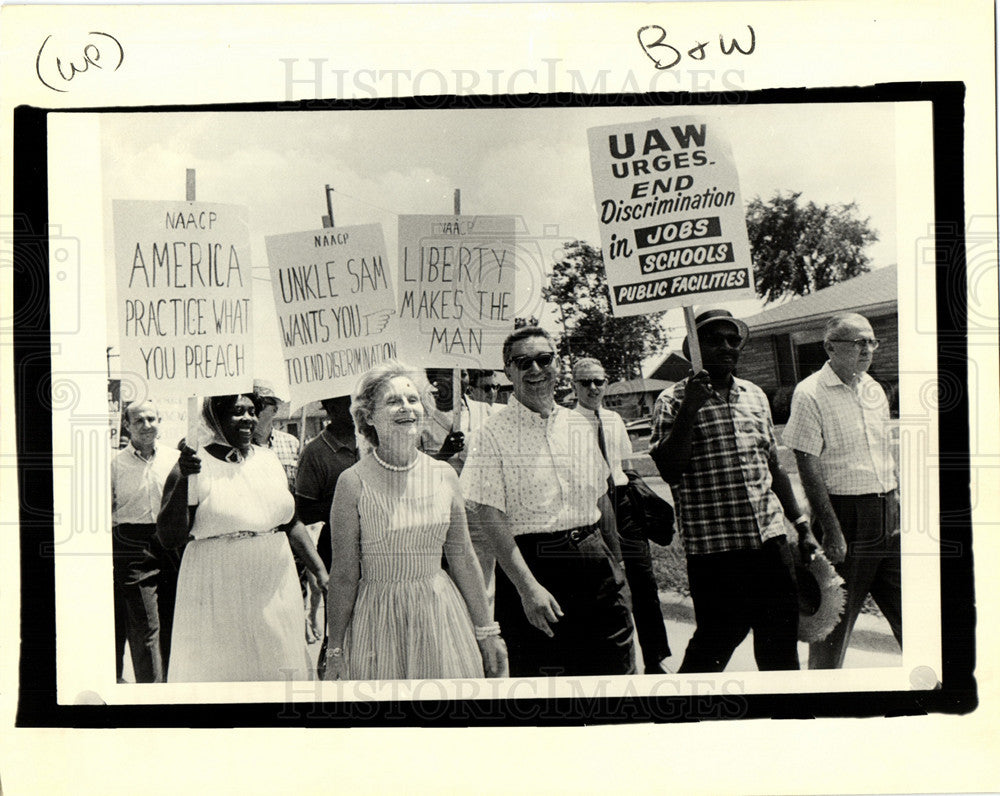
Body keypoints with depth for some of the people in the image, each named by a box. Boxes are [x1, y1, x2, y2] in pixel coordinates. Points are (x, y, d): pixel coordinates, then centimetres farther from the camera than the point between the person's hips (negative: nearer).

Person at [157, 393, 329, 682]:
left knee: (280, 667, 10)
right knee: (220, 671, 2)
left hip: (275, 594, 5)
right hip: (220, 598, -5)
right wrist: (182, 481, -22)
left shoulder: (268, 460, 10)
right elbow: (169, 537, -12)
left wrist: (320, 571, 11)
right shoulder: (195, 466, -6)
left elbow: (291, 522, 16)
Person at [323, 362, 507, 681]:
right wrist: (335, 652, -4)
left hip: (441, 616, 3)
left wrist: (487, 632, 9)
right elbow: (344, 576, -6)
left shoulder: (444, 476, 2)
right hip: (379, 618, -3)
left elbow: (464, 560, 7)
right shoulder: (354, 482, -8)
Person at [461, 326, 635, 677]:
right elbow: (490, 518, -14)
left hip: (594, 563, 5)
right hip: (531, 566, -5)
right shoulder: (493, 434, -7)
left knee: (618, 668, 7)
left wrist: (615, 563, 16)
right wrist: (527, 586, -21)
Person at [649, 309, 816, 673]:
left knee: (781, 645, 12)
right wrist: (689, 411, -21)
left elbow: (774, 467, 19)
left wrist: (801, 523, 17)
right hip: (714, 549, -5)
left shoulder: (755, 396, 13)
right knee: (714, 644, 3)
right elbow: (669, 471, -15)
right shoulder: (673, 401, -4)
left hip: (771, 538, 5)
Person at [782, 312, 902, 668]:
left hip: (887, 515, 6)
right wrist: (831, 530, -18)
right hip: (845, 515, -6)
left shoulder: (874, 389, 11)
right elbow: (808, 468, -15)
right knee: (834, 617, 4)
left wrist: (897, 501, 15)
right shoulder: (810, 393, -11)